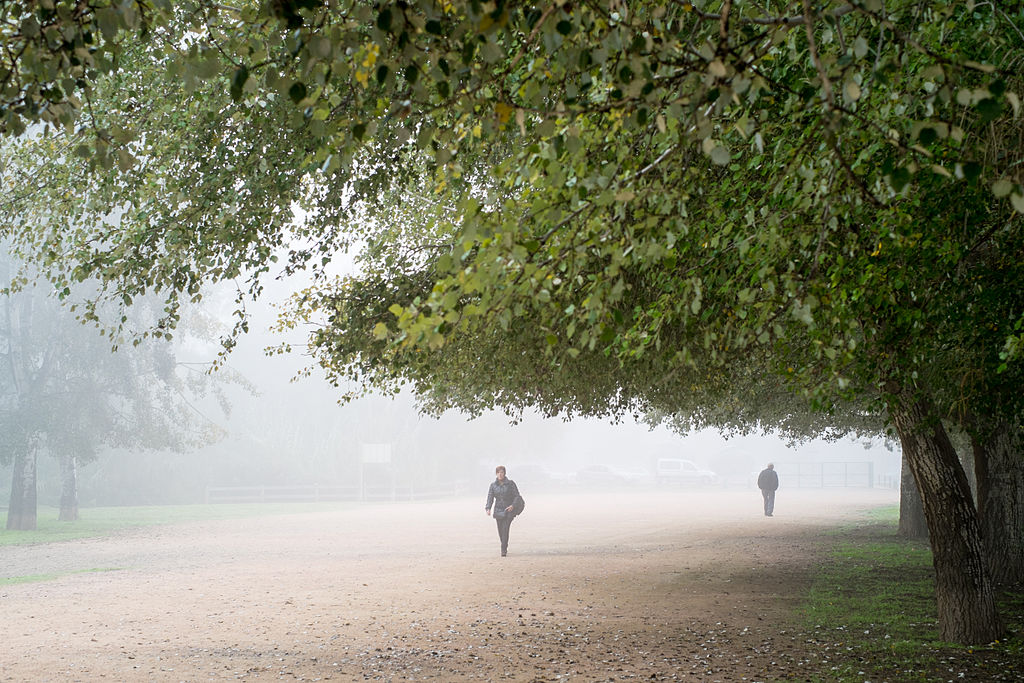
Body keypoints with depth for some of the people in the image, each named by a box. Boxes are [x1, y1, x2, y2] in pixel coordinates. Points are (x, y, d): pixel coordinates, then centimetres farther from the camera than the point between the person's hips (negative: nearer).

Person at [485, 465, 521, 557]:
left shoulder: (510, 483, -4)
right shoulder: (493, 485, 3)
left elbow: (517, 496, -3)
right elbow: (490, 497, -3)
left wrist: (513, 505, -20)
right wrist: (488, 508, -19)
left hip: (509, 510, -3)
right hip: (498, 510, 3)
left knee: (505, 529, -16)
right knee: (500, 531, 5)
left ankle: (503, 550, -15)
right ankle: (505, 547, 28)